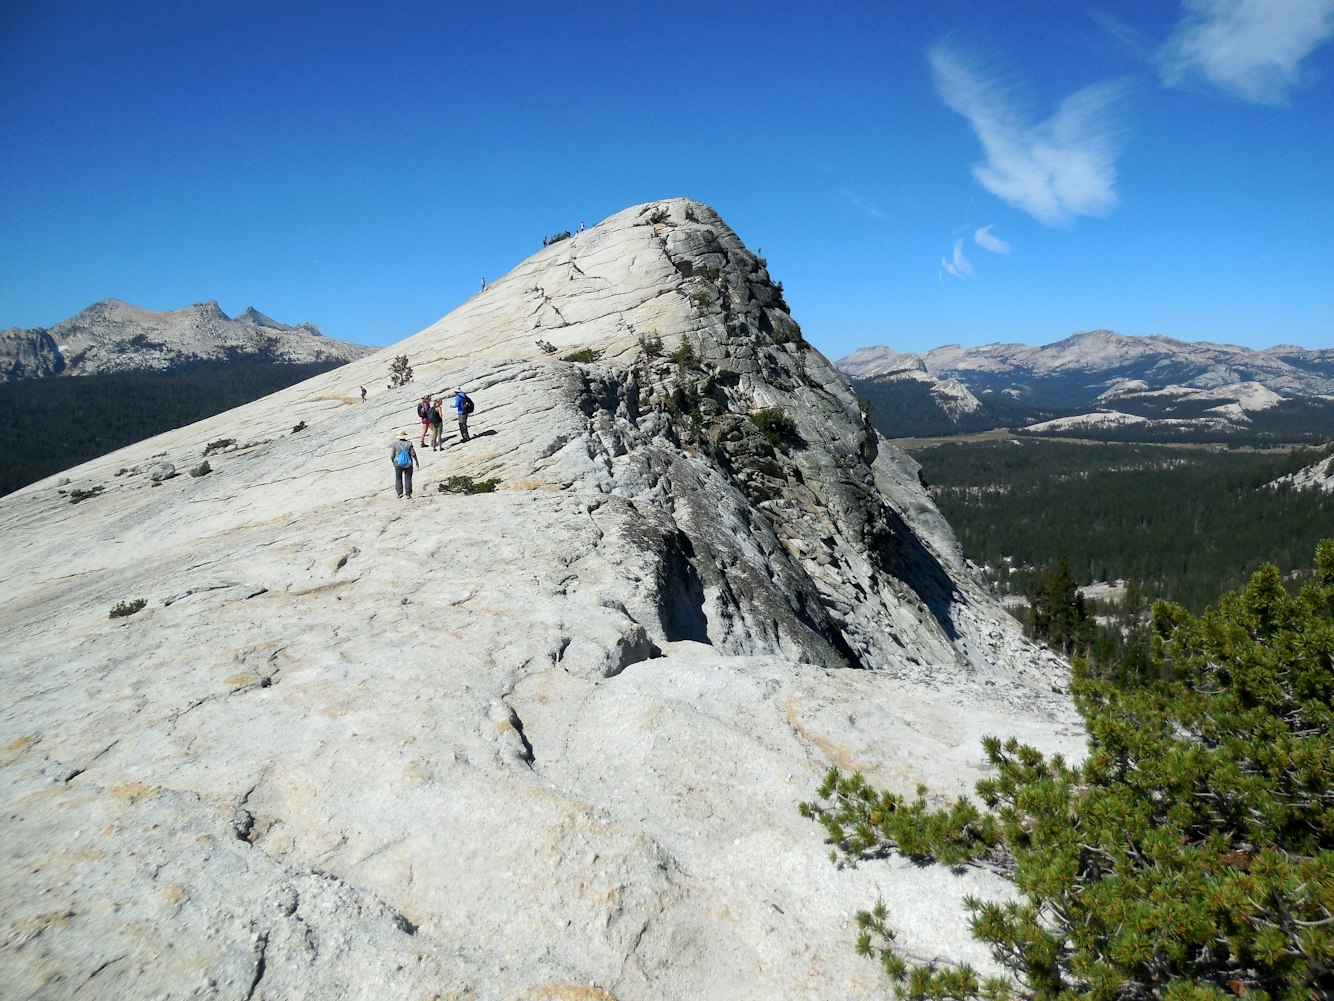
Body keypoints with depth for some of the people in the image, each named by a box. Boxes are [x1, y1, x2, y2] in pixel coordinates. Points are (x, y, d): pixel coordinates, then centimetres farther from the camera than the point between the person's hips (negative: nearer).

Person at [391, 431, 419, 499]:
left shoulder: (395, 444, -8)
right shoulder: (409, 444, -9)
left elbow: (392, 456, -5)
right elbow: (413, 454, -8)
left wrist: (393, 462, 13)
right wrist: (417, 461, 6)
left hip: (398, 464, 0)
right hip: (408, 464, 0)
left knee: (398, 478, 15)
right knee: (408, 479, 9)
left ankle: (400, 493, 6)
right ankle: (408, 494, 6)